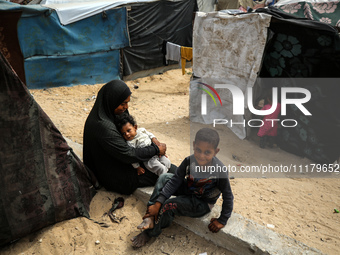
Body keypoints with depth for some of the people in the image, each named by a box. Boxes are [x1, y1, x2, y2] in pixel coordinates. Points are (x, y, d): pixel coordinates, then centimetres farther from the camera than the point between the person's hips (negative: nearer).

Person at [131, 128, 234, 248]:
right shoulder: (189, 161, -20)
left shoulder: (219, 170, -32)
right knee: (164, 178, -10)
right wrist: (158, 203, -21)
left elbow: (228, 197, -20)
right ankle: (151, 217, -10)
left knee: (169, 205, -24)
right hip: (188, 189, 6)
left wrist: (222, 220, -14)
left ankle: (150, 233, 2)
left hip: (203, 204, -5)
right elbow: (175, 181, -16)